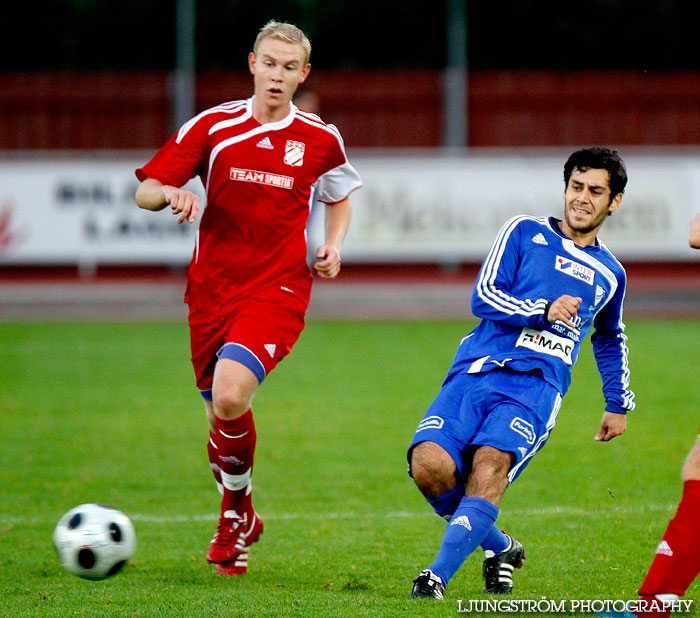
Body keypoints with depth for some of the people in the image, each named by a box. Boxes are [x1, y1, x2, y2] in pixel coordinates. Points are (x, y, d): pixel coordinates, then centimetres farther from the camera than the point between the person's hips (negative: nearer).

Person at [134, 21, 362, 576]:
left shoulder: (320, 139, 3)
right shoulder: (213, 127, 1)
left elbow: (341, 197, 23)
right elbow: (145, 191, 3)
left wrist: (334, 244, 4)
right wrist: (172, 194, -19)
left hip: (277, 290, -2)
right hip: (212, 289, 2)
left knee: (230, 398, -24)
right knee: (221, 413, 9)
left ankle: (235, 508, 0)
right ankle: (240, 525, 34)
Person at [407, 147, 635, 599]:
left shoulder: (609, 273, 23)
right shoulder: (525, 233, 13)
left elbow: (610, 338, 42)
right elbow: (484, 296, 2)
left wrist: (618, 405, 43)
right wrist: (545, 311, -12)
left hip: (536, 388, 0)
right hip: (476, 372, 0)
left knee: (490, 464, -30)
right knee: (430, 466, -23)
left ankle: (439, 575, -34)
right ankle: (499, 548, 3)